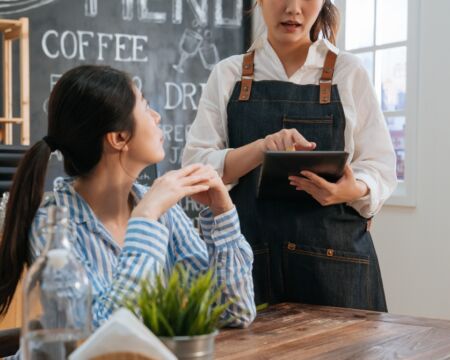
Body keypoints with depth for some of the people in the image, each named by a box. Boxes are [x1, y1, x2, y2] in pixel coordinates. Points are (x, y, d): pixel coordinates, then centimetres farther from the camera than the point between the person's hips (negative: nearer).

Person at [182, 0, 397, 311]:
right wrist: (262, 147, -19)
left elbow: (381, 168, 3)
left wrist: (354, 191, -20)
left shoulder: (349, 73, 5)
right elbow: (195, 166, -1)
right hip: (247, 254, 1)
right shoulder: (228, 74, 6)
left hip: (333, 256, 0)